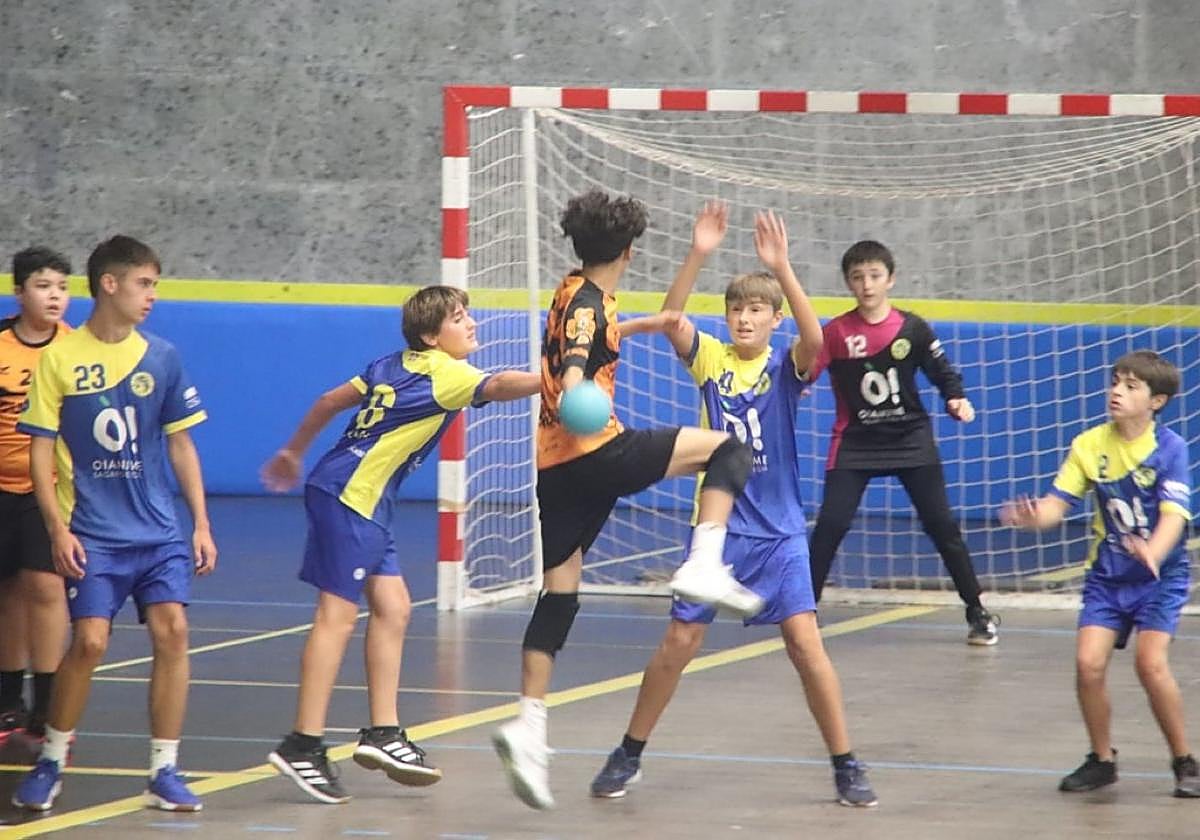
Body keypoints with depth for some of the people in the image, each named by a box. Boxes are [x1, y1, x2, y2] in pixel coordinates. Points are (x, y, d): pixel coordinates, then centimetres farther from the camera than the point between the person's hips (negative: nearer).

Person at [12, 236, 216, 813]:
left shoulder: (161, 357, 6)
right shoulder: (59, 357, -3)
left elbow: (181, 445, 12)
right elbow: (40, 450, -2)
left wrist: (201, 523, 7)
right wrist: (58, 529, -10)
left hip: (159, 531, 3)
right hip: (91, 535, -3)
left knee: (172, 631, -10)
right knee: (89, 641, -12)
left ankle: (164, 772, 0)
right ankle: (50, 762, 7)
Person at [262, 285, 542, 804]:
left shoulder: (395, 367, 15)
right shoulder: (444, 374, -10)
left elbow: (331, 400, 22)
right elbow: (497, 386, -30)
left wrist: (294, 452, 34)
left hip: (365, 504, 10)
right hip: (348, 495, -10)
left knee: (392, 607, 9)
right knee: (338, 615, -10)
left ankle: (383, 733, 10)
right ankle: (302, 746, -11)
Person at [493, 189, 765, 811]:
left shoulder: (575, 294, 17)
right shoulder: (587, 304, -10)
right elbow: (573, 363, -29)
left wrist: (646, 325, 49)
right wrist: (575, 393, -49)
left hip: (557, 466, 9)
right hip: (597, 452, -9)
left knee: (558, 594, 9)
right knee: (727, 450, -3)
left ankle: (529, 724, 1)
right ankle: (704, 567, -19)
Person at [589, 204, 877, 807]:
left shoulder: (785, 367, -4)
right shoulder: (710, 359, 1)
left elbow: (814, 338, -26)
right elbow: (670, 321, -17)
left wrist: (781, 268, -34)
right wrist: (697, 256, -29)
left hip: (779, 533, -1)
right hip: (718, 528, 1)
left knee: (805, 643, -11)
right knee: (678, 643, 3)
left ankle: (846, 767, -1)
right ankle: (628, 756, 17)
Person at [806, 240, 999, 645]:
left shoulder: (912, 329, -2)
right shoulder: (836, 332, -5)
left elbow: (943, 372, 4)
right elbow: (805, 373, -13)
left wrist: (957, 400, -13)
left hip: (911, 439, 1)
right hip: (855, 442, -1)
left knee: (942, 524, 1)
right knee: (830, 524, -11)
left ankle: (977, 612, 12)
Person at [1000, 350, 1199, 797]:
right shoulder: (1089, 445, -4)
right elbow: (1058, 502, -7)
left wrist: (1152, 552, -42)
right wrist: (1034, 517, -30)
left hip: (1160, 575, -3)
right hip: (1107, 575, 3)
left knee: (1151, 662, -19)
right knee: (1088, 663, -11)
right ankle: (1102, 760, 11)